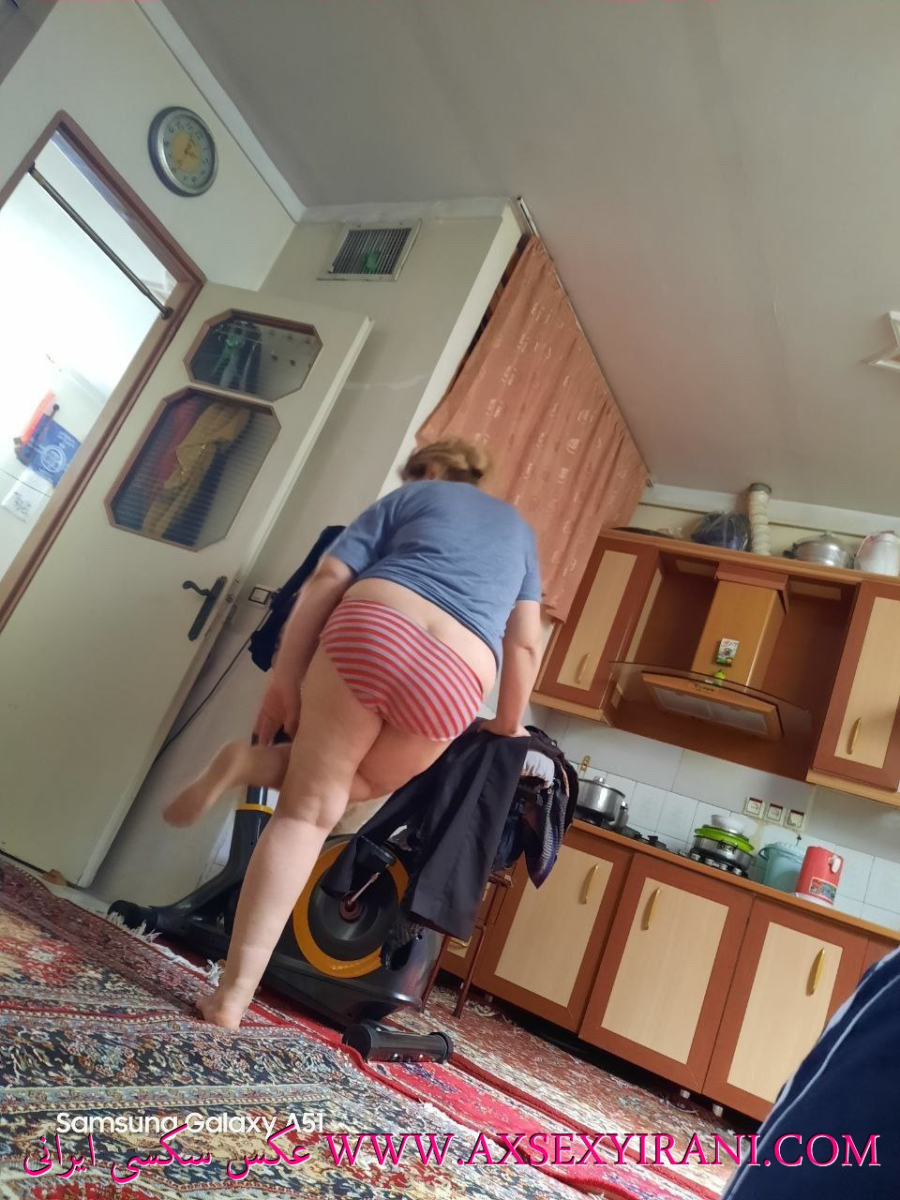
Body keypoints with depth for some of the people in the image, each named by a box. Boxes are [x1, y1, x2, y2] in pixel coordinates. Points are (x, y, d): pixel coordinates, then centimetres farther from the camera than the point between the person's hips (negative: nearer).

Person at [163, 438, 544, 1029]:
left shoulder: (409, 496, 25)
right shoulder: (519, 527, 33)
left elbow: (326, 580, 10)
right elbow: (526, 644, 22)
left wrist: (285, 676, 9)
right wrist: (509, 725, 32)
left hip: (373, 626, -1)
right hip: (455, 677, 2)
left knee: (306, 812, 13)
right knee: (359, 784, 23)